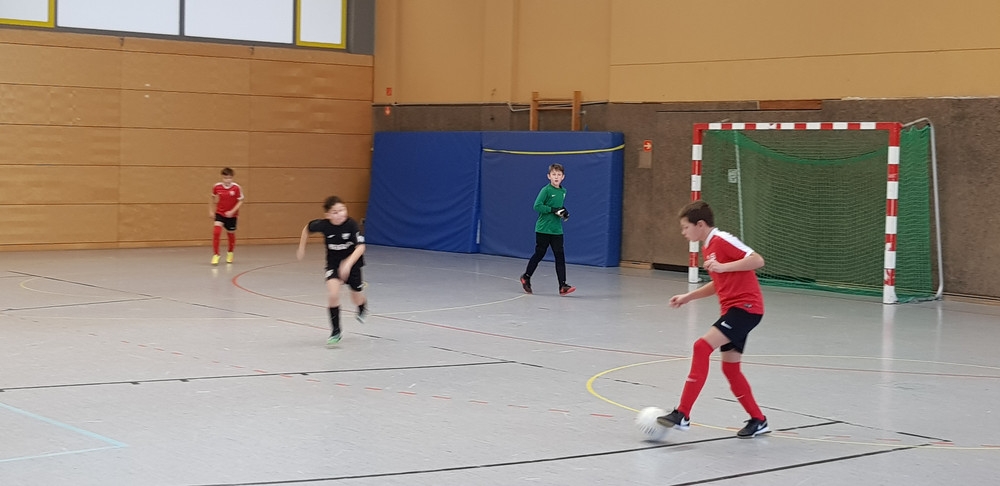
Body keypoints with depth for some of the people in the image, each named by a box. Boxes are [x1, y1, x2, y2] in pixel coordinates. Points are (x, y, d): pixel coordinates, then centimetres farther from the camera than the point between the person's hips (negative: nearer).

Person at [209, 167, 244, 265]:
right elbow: (214, 199, 9)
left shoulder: (236, 187, -17)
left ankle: (230, 253, 41)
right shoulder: (217, 187, -11)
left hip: (231, 215, 0)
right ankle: (216, 255, -9)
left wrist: (232, 211, -22)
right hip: (220, 213, 0)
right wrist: (211, 210, 11)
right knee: (216, 232, -19)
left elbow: (240, 201, -11)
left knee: (231, 234, 13)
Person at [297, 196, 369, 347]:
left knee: (356, 298, 12)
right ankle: (335, 332, -9)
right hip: (333, 263, 1)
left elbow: (361, 247, -34)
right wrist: (301, 248, 8)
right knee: (333, 293, -21)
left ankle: (363, 307, 53)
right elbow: (307, 228, 0)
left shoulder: (351, 224, -28)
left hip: (352, 263, -1)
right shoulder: (324, 225, -21)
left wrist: (348, 263, -46)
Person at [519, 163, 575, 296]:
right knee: (539, 254, 7)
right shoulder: (546, 190, -11)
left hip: (557, 230, 5)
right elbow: (537, 206, -18)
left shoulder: (563, 191, 8)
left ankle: (563, 286, -6)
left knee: (560, 256, -3)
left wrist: (564, 212, 4)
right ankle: (526, 277, 29)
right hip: (543, 229, -5)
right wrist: (553, 210, -22)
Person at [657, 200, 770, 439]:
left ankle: (683, 414, -24)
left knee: (702, 347, -21)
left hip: (746, 306, -11)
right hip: (733, 308, 11)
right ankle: (758, 420, 24)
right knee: (730, 367, 12)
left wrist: (722, 266, -27)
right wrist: (688, 297, 22)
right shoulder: (708, 247, 17)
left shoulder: (722, 240, -12)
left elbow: (757, 260, -21)